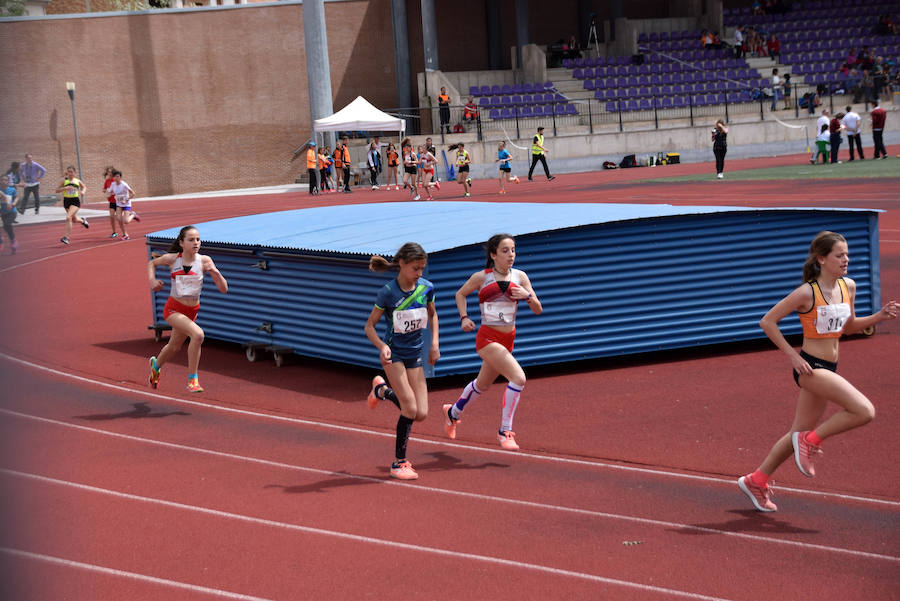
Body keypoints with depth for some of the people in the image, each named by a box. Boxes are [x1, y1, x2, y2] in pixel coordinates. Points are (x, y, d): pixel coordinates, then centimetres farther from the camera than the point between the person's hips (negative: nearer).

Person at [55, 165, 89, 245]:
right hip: (66, 201, 2)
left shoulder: (77, 181, 3)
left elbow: (84, 187, 23)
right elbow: (57, 190, -6)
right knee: (74, 219, 18)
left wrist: (83, 191, 1)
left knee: (68, 218, -21)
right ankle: (82, 220, 56)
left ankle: (66, 237, -18)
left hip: (75, 201, -2)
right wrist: (65, 188, -22)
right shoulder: (64, 180, -2)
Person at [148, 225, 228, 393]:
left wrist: (215, 272, -31)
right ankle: (192, 379, -17)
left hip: (192, 311, 4)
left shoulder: (204, 261, -11)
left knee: (174, 347, 23)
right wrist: (152, 280, -6)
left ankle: (156, 364, 56)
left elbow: (224, 289, -14)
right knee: (198, 334, -29)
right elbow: (152, 263, 11)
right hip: (173, 309, -4)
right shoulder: (172, 259, -12)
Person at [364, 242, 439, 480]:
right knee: (410, 409, -16)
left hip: (415, 354, 5)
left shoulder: (426, 288, -4)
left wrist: (434, 343, 6)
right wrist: (382, 347, -27)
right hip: (393, 353, -5)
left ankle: (382, 390, 28)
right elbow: (369, 326, -9)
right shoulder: (387, 292, -17)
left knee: (421, 414, 0)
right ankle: (399, 463, 0)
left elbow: (432, 314, 16)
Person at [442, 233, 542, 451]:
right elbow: (460, 294, 11)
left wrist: (527, 296, -17)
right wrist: (464, 318, -2)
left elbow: (538, 310, 2)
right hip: (488, 338, -6)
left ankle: (453, 412, 50)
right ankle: (505, 431, -13)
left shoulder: (519, 276, 1)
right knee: (518, 378, -23)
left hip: (508, 339, 6)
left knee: (482, 384, 23)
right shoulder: (481, 277, -8)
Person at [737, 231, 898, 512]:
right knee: (864, 411, -22)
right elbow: (767, 322, -11)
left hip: (828, 369, 8)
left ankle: (756, 481, 31)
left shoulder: (848, 286, 5)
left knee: (800, 433, 16)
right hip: (810, 367, -8)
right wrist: (792, 355, -14)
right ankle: (811, 440, -4)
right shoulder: (807, 293, -16)